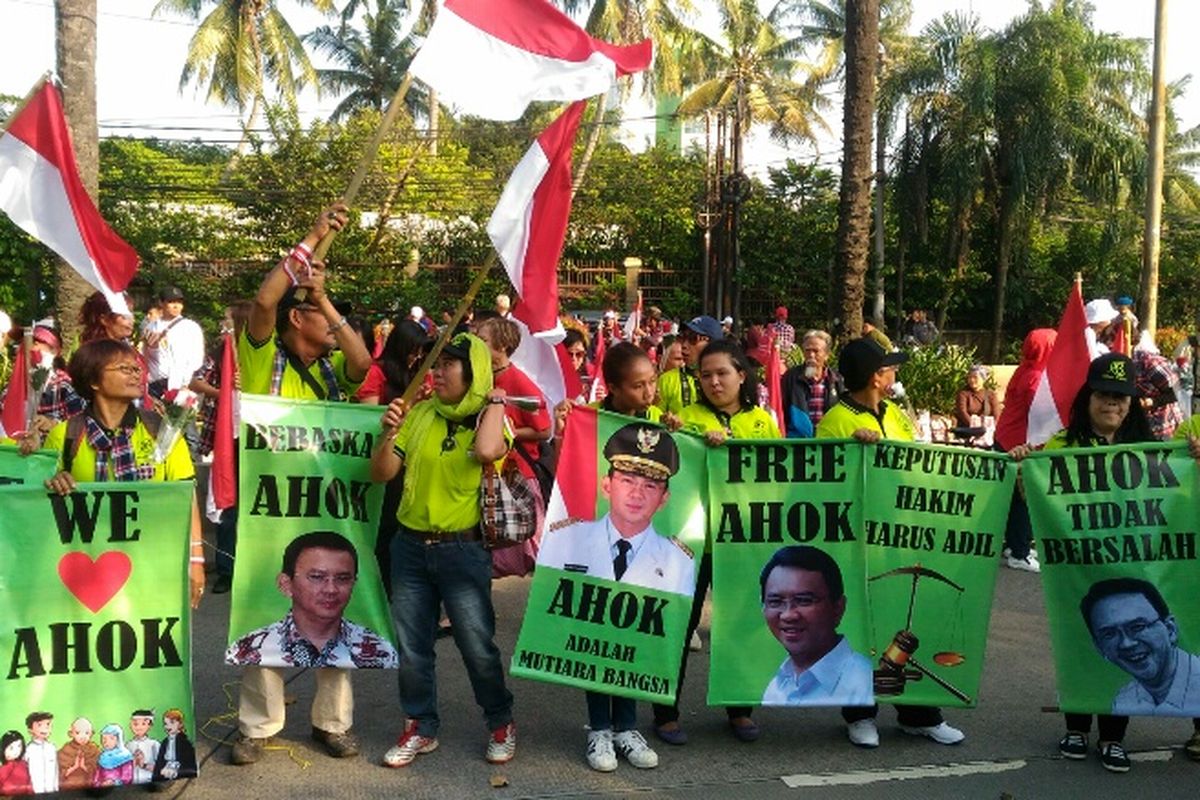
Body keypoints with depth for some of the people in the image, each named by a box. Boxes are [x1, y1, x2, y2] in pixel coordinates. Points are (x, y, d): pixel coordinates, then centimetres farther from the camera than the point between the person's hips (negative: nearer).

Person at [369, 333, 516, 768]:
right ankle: (421, 727, 27)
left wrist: (494, 401, -16)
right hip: (410, 545, 4)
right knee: (411, 646, 10)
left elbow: (486, 452, -30)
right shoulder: (419, 414, 4)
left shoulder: (488, 419, -4)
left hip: (462, 549, -4)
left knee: (477, 646, 3)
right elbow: (381, 474, 4)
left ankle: (501, 723, 25)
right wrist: (388, 433, -12)